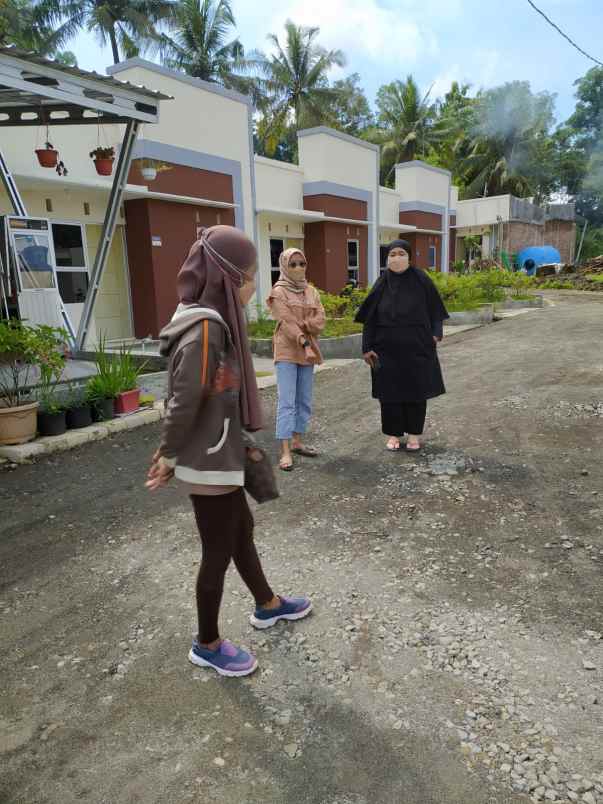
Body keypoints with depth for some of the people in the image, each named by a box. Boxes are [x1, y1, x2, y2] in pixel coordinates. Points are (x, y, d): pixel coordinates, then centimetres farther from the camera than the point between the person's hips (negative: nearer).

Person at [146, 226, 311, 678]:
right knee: (219, 551, 7)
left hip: (221, 457, 9)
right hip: (209, 464, -9)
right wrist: (169, 458, -10)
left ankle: (268, 606, 46)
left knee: (242, 530, 24)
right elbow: (184, 402, -22)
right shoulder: (203, 330, -24)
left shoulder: (217, 322, 5)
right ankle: (207, 645, 29)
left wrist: (242, 443, 12)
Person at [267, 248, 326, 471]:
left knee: (305, 400, 10)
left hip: (308, 351, 6)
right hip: (287, 352, -6)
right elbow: (286, 322, -15)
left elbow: (320, 321, 1)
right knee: (286, 401, -10)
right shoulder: (279, 292, -4)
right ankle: (285, 451, -10)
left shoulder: (312, 291, 13)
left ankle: (297, 441, 22)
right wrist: (304, 343, -25)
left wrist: (300, 324, -15)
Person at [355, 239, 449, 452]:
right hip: (388, 348, 1)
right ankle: (394, 433, 21)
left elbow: (434, 309, 3)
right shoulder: (381, 284, 0)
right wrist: (367, 348, -4)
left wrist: (436, 334, -10)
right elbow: (369, 318, 0)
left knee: (416, 390, 6)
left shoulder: (421, 280, -3)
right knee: (390, 391, 6)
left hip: (417, 347, -1)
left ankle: (414, 433, 22)